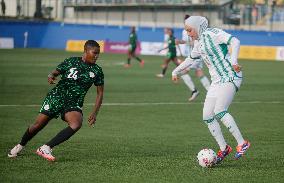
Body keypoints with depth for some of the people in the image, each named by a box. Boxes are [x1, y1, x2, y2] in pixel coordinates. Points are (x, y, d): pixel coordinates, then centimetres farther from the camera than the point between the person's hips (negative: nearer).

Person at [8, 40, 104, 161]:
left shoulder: (97, 71, 2)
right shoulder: (71, 62, 0)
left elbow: (100, 93, 7)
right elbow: (56, 72, 10)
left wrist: (94, 113, -2)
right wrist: (51, 76, -15)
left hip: (74, 104, 1)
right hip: (57, 97, -1)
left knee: (76, 124, -31)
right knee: (38, 125, -2)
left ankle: (46, 148, -28)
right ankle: (20, 146, 30)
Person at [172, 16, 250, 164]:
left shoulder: (212, 34, -9)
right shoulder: (199, 43, 17)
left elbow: (235, 42, -20)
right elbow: (191, 60, 36)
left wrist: (233, 60, -32)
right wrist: (176, 71, 40)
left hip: (230, 77, -9)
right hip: (217, 80, 9)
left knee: (219, 111, -23)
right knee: (207, 116, 0)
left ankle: (242, 143, -17)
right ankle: (223, 148, 9)